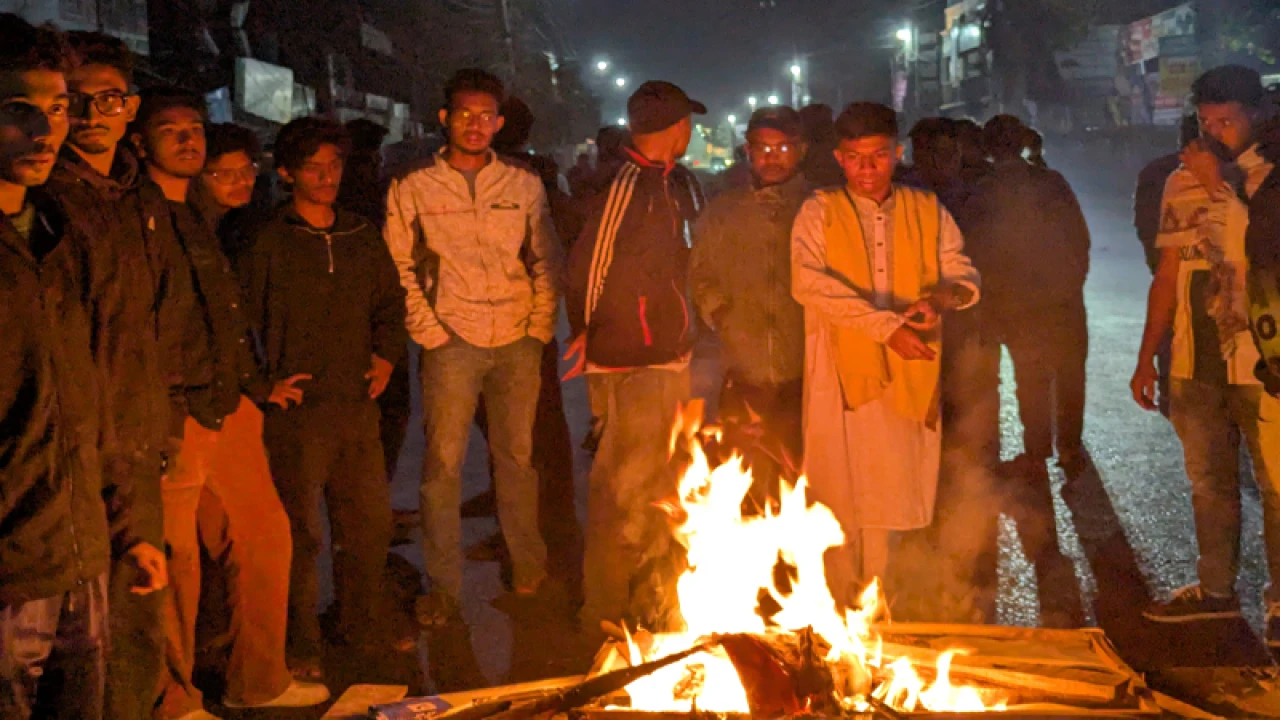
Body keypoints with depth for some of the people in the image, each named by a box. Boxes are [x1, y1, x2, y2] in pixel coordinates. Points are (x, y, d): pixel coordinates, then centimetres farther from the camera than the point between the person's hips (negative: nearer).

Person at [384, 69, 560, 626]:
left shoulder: (525, 186, 8)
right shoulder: (413, 189, 2)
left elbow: (548, 261, 13)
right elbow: (398, 267, 3)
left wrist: (541, 325, 3)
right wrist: (426, 329, -5)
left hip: (517, 341, 2)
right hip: (453, 343, -2)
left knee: (517, 455, 10)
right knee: (443, 462, -2)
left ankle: (528, 564, 26)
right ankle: (443, 585, 7)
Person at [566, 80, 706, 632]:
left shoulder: (678, 183, 13)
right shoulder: (626, 184, -18)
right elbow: (588, 265, -17)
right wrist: (587, 332, -4)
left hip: (671, 358, 9)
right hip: (628, 364, -9)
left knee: (659, 492, 18)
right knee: (625, 491, -1)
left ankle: (651, 603, 32)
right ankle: (606, 614, 12)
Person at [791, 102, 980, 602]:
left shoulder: (929, 212, 11)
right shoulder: (818, 213, 1)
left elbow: (963, 275, 10)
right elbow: (810, 282, -14)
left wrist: (940, 297, -14)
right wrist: (885, 325, -22)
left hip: (906, 377, 2)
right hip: (840, 373, -2)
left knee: (887, 498, 6)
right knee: (840, 501, 0)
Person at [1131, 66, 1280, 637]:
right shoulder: (1182, 184, 10)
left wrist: (1220, 184, -18)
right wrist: (1146, 358, 12)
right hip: (1194, 362, 5)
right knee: (1208, 482, 13)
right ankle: (1216, 588, 25)